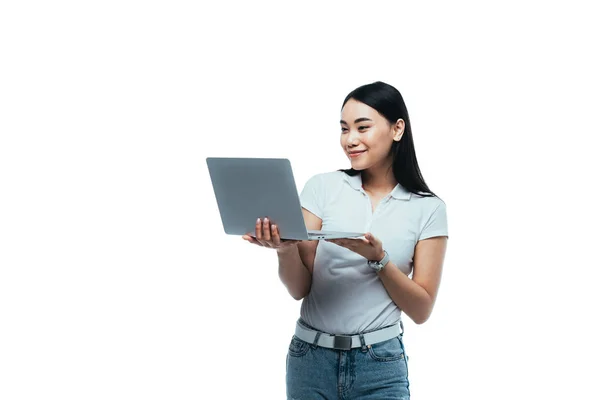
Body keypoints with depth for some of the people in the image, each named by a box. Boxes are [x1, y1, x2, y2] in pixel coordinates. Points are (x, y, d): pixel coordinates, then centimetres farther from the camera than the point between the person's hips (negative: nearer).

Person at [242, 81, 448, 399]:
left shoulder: (428, 208, -1)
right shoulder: (322, 187, 0)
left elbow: (421, 310, -3)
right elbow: (299, 288, -4)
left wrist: (378, 259, -17)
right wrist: (284, 247, -23)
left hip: (379, 366, -1)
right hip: (310, 359, 1)